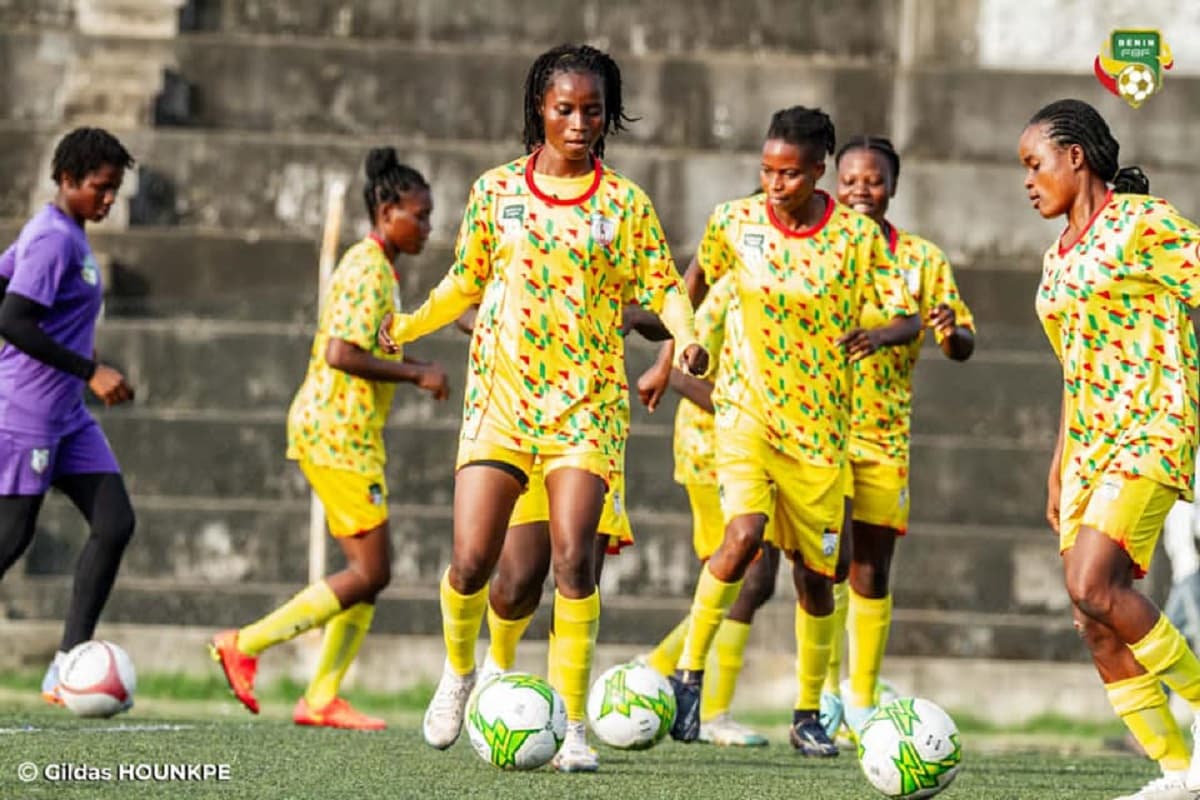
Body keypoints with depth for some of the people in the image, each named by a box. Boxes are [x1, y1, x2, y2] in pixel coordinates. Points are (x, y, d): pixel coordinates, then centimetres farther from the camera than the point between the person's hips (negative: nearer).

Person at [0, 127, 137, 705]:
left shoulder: (68, 233, 14)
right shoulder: (54, 239, -16)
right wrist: (89, 371, -22)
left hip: (68, 417, 10)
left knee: (115, 523, -1)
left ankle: (68, 664, -2)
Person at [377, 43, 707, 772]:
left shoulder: (624, 202, 4)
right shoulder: (496, 190, 6)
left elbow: (664, 284, 3)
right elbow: (467, 281, 15)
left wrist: (686, 338, -17)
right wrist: (411, 324, 1)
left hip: (587, 398, -1)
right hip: (501, 393, 1)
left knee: (574, 559, -13)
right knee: (472, 560, -7)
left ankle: (572, 724, -4)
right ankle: (459, 671, 24)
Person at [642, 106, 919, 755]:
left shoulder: (857, 236, -9)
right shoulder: (734, 222, -6)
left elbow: (909, 318, -6)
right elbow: (697, 277, 15)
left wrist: (878, 336, -28)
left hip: (819, 423, 1)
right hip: (747, 408, -1)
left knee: (815, 573, 7)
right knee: (744, 535, -25)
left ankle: (808, 717, 24)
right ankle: (688, 674, -12)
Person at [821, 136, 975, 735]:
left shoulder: (923, 260, 6)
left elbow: (962, 346, 4)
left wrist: (952, 331, -19)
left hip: (887, 434, 2)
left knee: (872, 569, 6)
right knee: (832, 558, -16)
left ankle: (862, 703, 16)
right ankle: (827, 690, -6)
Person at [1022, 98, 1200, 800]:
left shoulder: (1142, 221, -7)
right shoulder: (1060, 256, 18)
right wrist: (1060, 466, 22)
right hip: (1092, 442, 8)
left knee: (1094, 584, -23)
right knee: (1093, 618, -1)